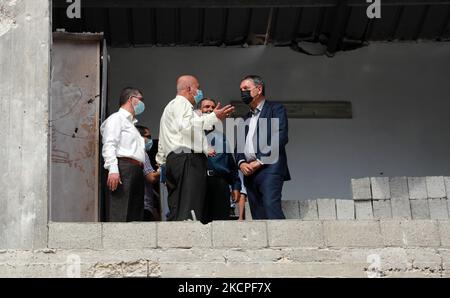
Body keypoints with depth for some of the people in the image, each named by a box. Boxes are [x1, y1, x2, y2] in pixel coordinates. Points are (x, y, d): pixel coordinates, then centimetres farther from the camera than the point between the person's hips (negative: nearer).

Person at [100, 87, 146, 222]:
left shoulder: (131, 123, 32)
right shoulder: (116, 118, 4)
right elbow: (109, 145, -10)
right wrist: (112, 169, -22)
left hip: (136, 171, 9)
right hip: (124, 168, -9)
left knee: (136, 215, 1)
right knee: (120, 216, -18)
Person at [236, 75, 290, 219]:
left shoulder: (276, 109, 7)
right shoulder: (245, 119, 28)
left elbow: (281, 137, -7)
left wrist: (260, 161, -12)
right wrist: (241, 163, -1)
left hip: (269, 168, -6)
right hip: (250, 173, 6)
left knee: (271, 206, -23)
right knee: (258, 216, -1)